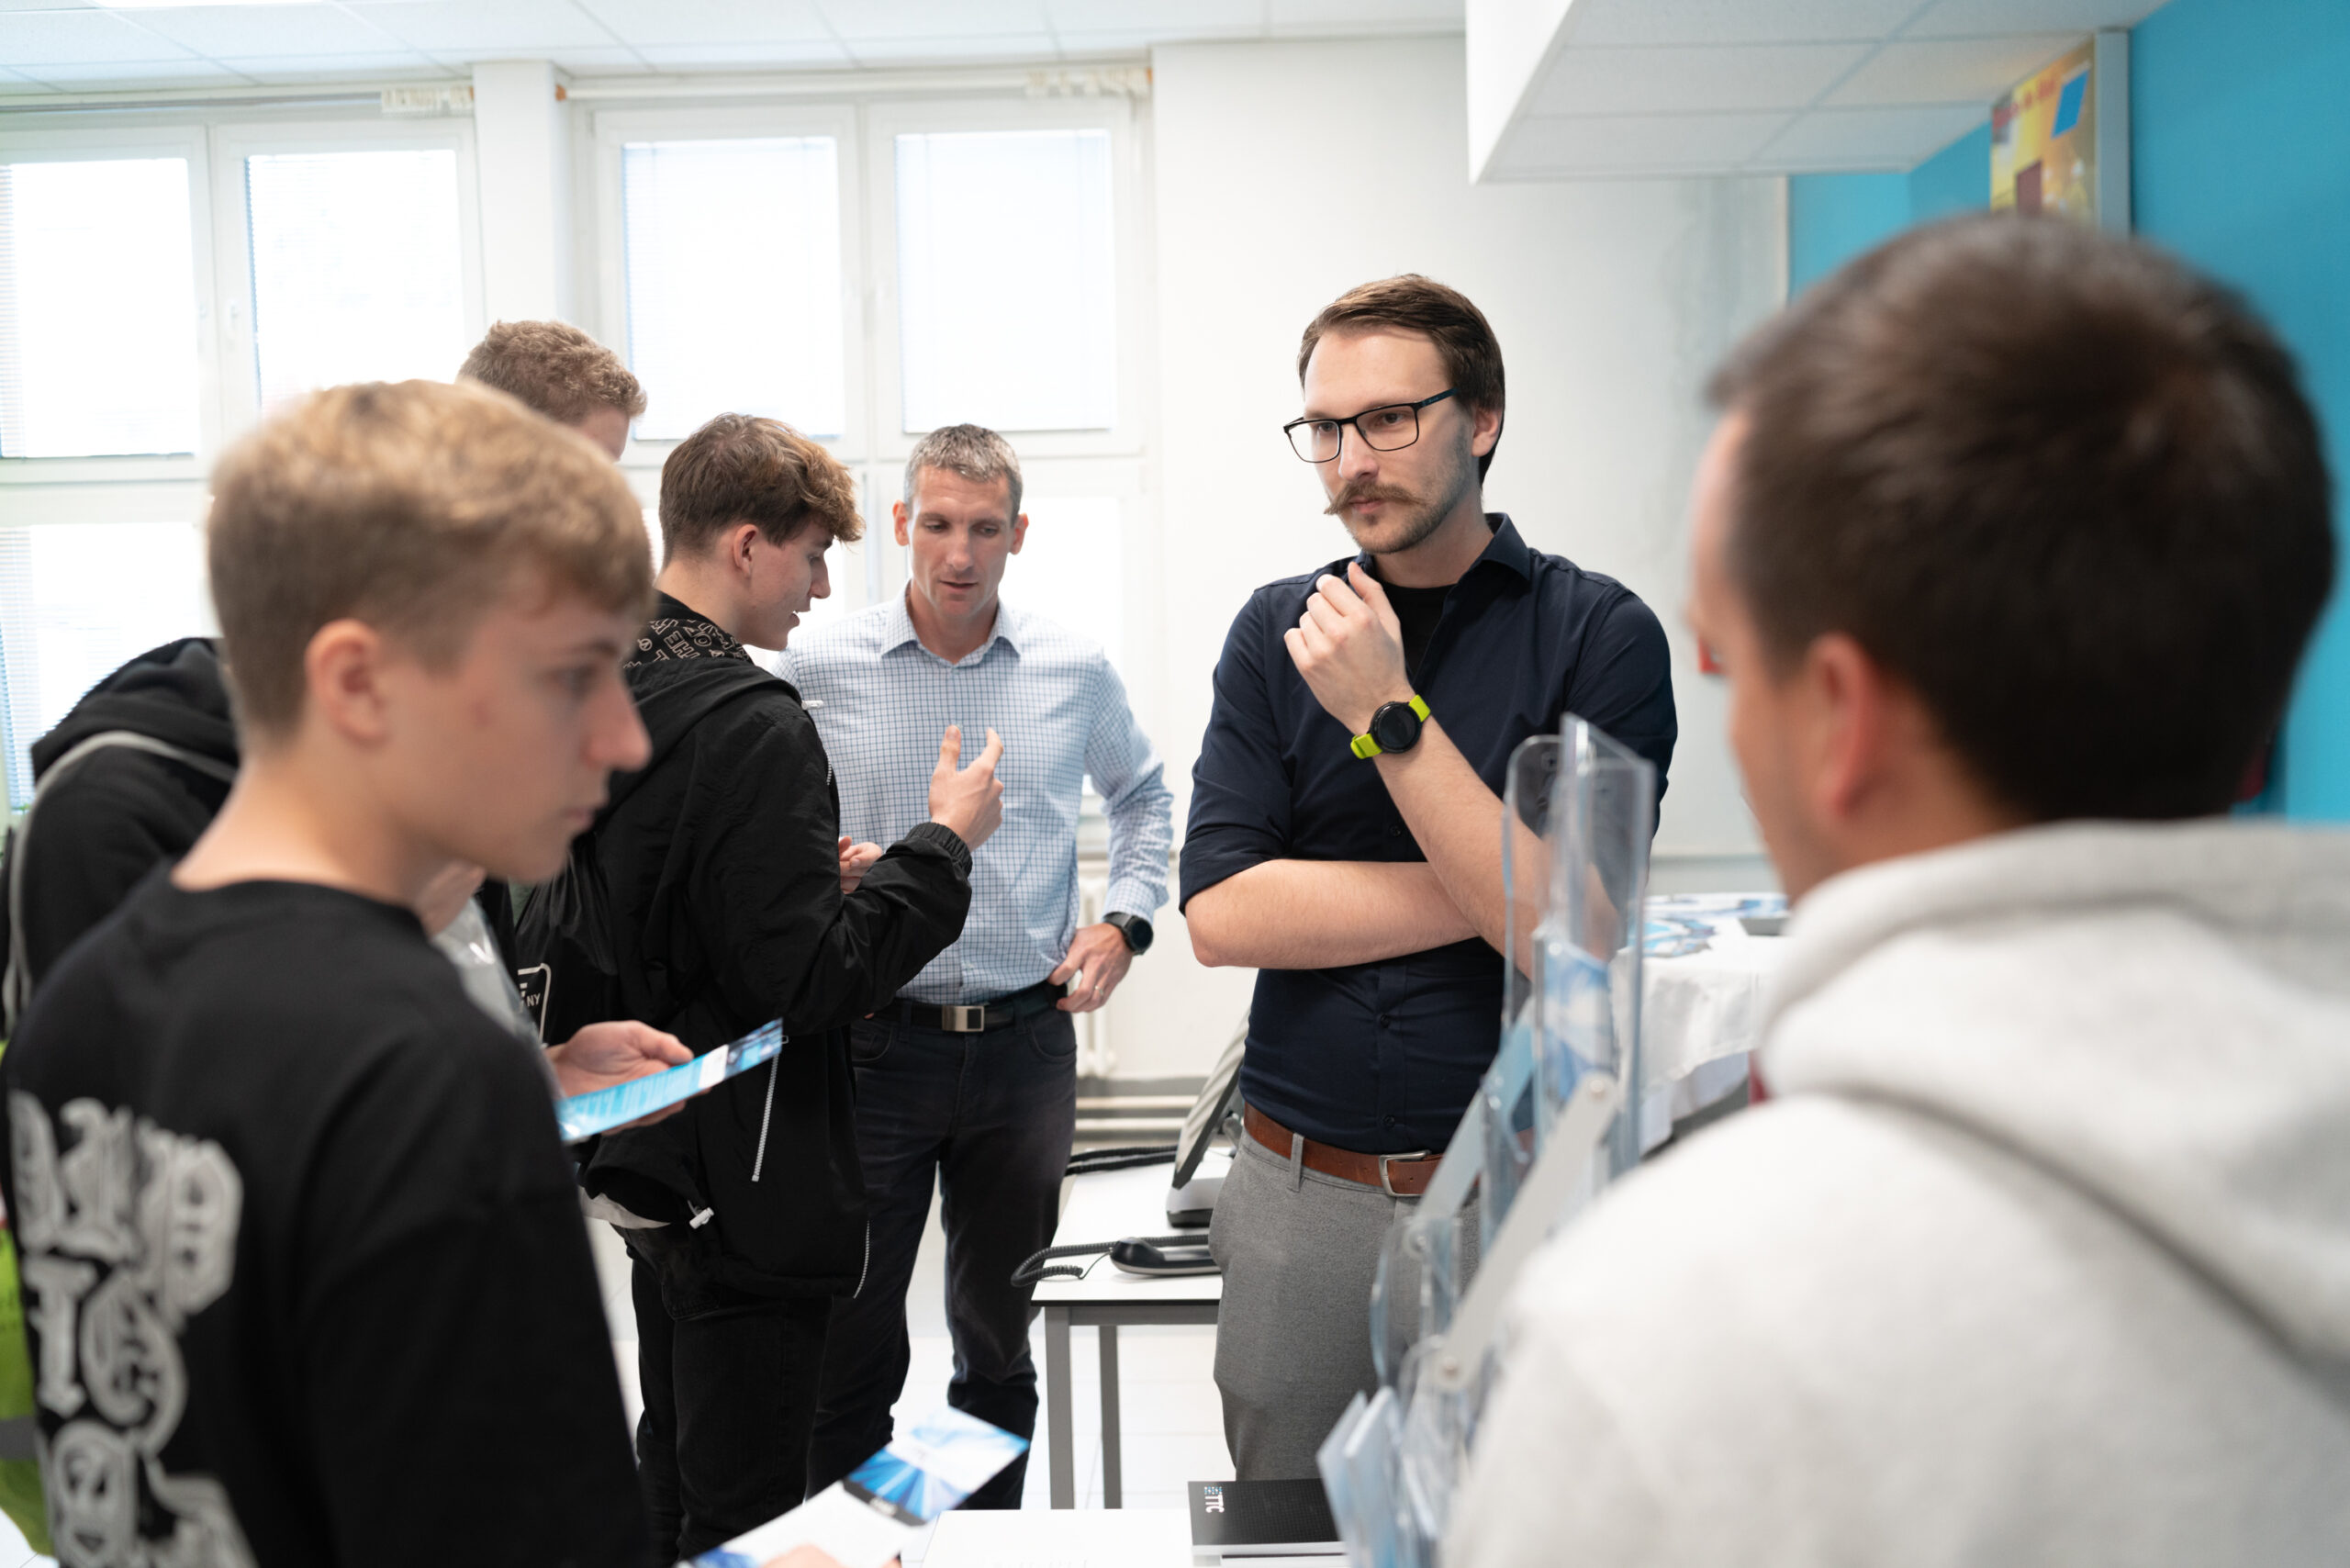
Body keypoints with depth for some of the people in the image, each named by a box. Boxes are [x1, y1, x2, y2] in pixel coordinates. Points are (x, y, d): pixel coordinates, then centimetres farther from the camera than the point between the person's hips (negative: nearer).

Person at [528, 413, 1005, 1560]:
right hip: (744, 1183, -10)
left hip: (645, 1153, 10)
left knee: (669, 1476, 25)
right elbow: (807, 982, -23)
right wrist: (944, 843, -14)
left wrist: (817, 876, 10)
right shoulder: (751, 726, -23)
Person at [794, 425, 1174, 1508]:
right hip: (874, 1042, -2)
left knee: (998, 1338, 16)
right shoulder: (821, 668, -3)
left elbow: (1142, 795, 19)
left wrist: (1125, 919, 6)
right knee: (851, 1345, 4)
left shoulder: (1075, 672, 3)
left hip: (1027, 1043, 2)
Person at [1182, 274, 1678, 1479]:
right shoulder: (1278, 632, 4)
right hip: (1300, 1198, 3)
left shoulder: (1600, 634, -7)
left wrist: (1387, 711, -19)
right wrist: (1495, 887, -12)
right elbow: (1223, 914, -7)